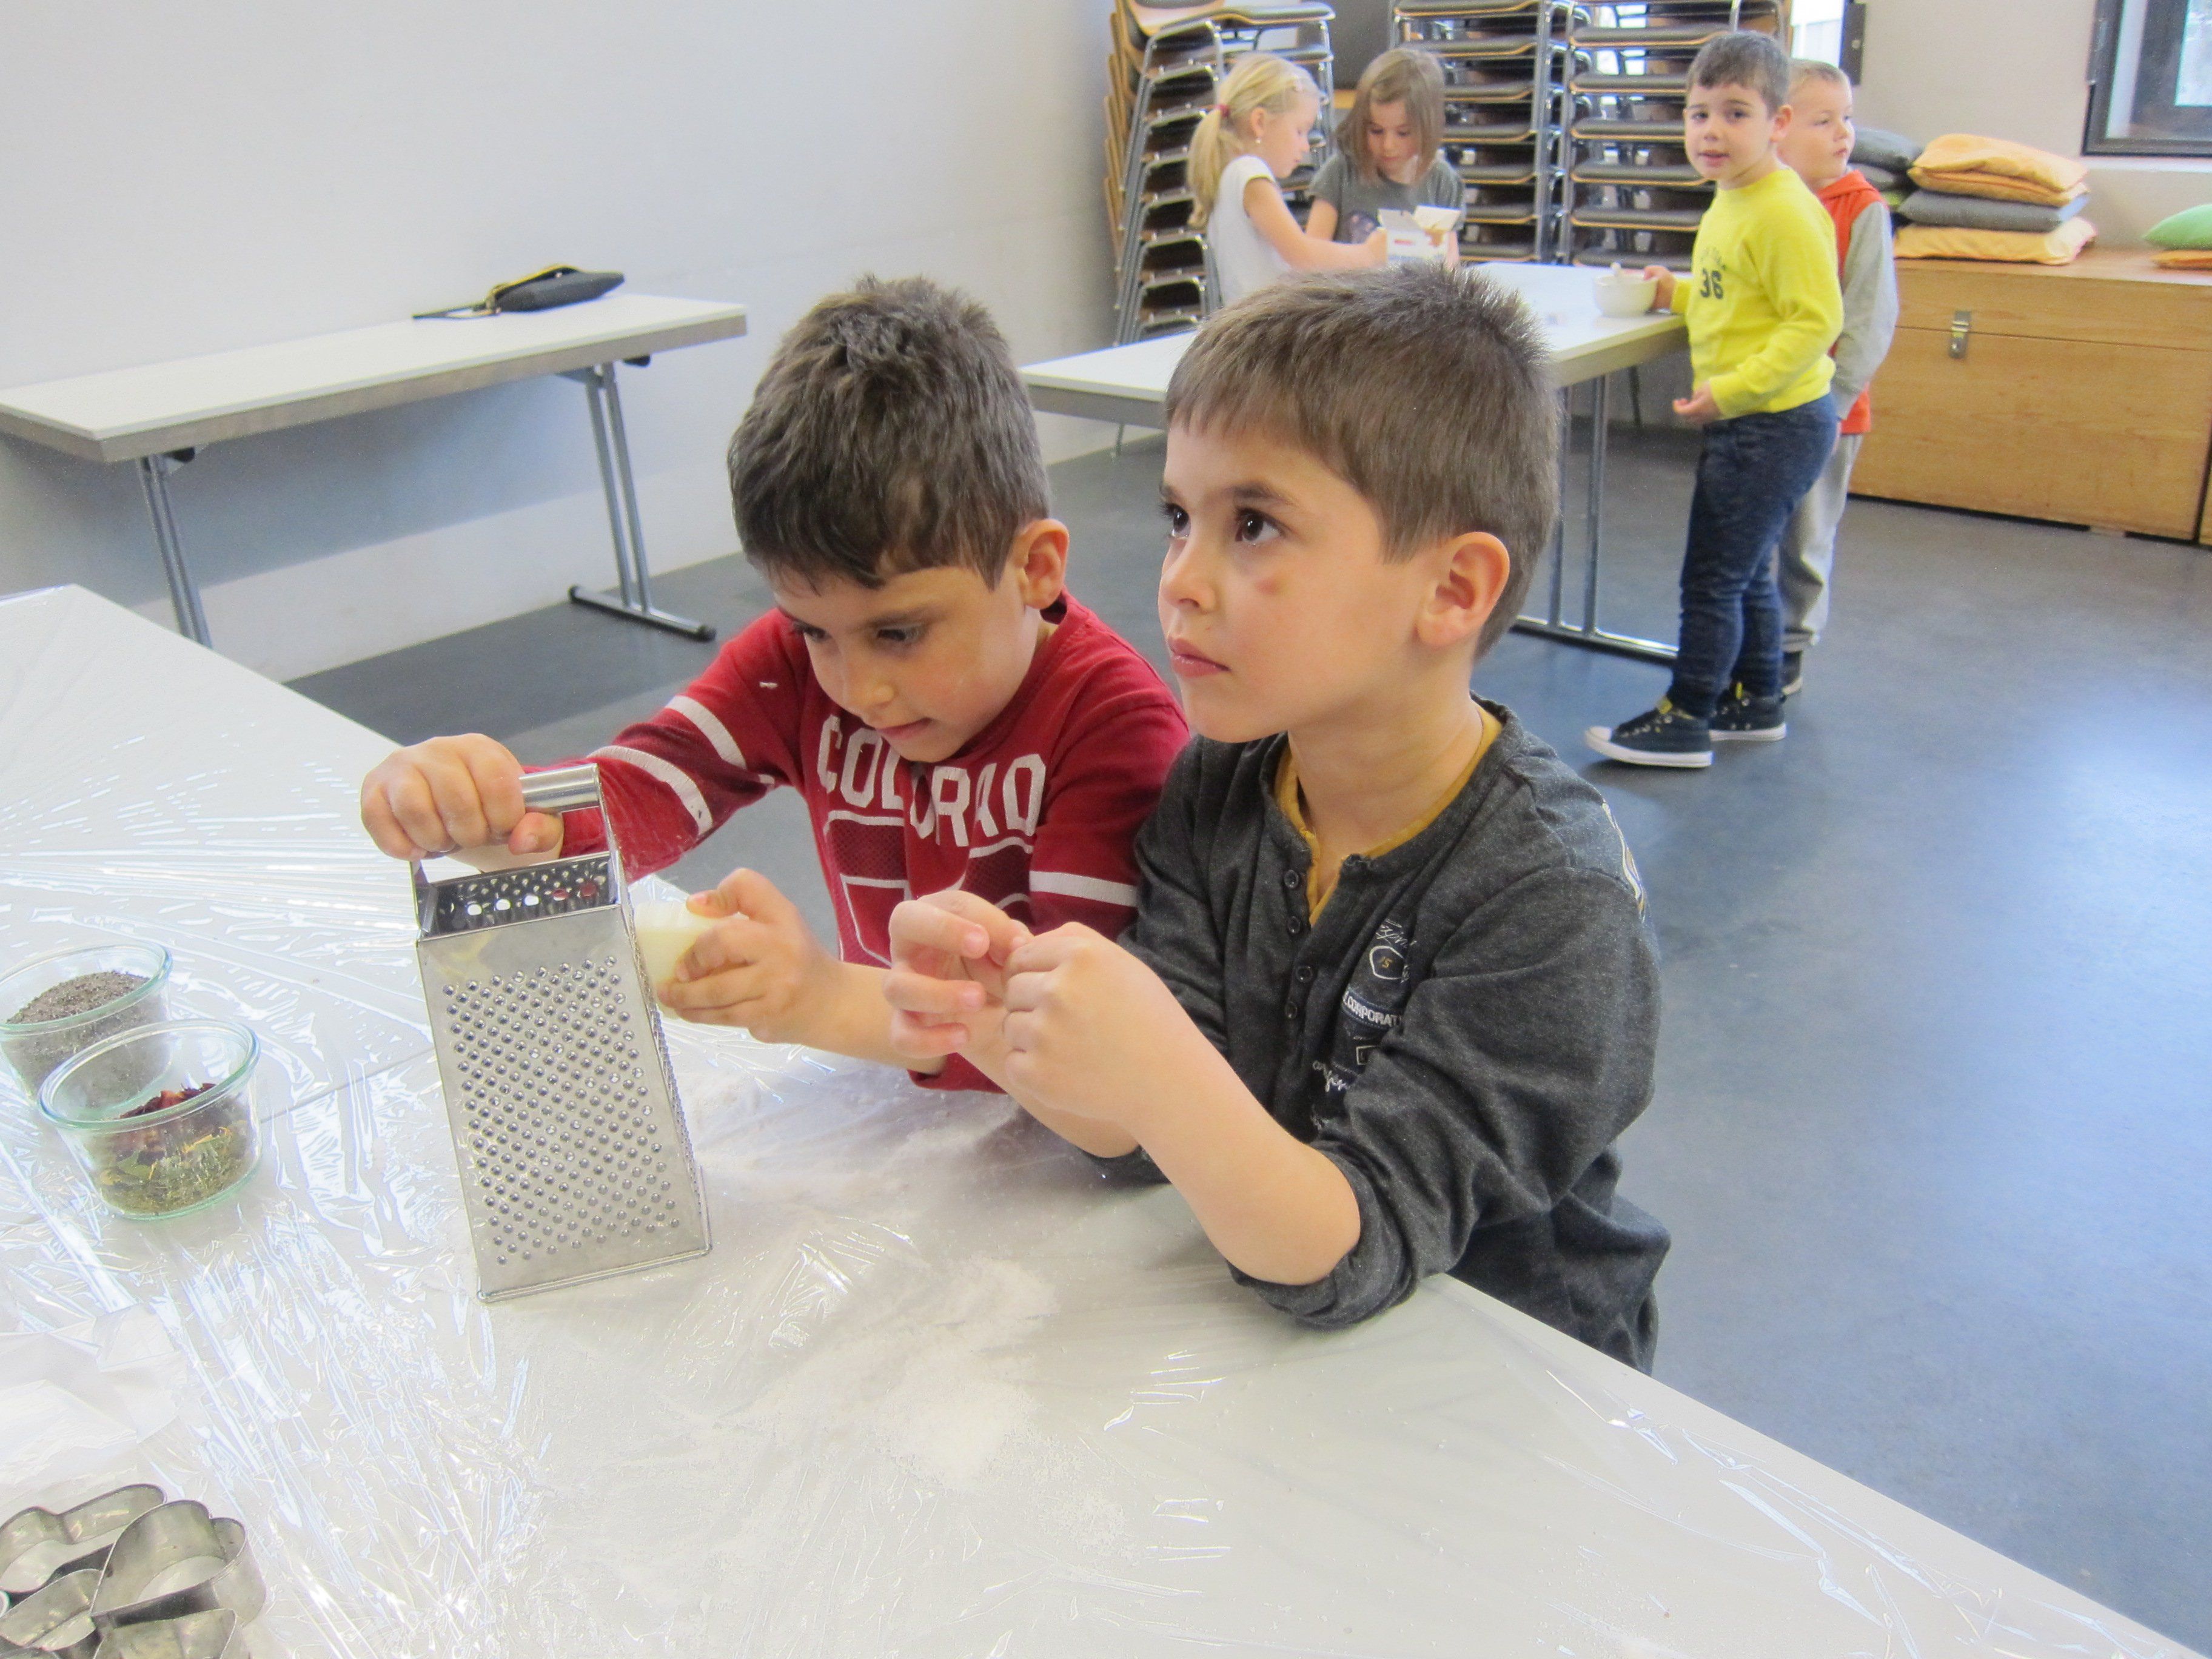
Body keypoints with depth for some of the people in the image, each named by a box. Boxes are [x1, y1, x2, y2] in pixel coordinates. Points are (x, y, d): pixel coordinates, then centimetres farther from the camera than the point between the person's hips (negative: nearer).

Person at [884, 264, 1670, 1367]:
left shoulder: (1550, 894, -22)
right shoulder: (1216, 790, -5)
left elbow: (1346, 1260, -24)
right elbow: (1141, 1139, -8)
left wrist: (1162, 1073, -40)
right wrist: (1003, 1032, -26)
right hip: (1263, 1336, 4)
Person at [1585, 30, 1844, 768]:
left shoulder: (1786, 212, -19)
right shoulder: (1729, 203, 11)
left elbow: (1815, 321, -23)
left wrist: (1732, 389, -26)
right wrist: (1681, 292, 12)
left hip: (1774, 425, -10)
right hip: (1744, 423, 10)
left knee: (1713, 576, -4)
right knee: (1743, 571, 19)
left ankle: (1684, 722, 6)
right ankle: (1755, 702, 33)